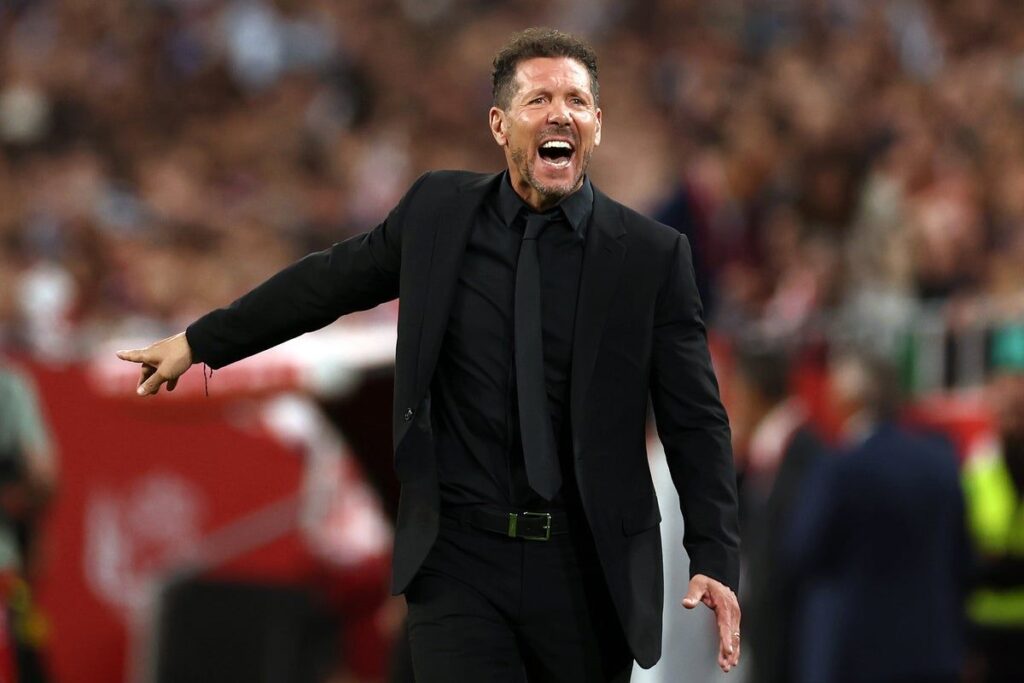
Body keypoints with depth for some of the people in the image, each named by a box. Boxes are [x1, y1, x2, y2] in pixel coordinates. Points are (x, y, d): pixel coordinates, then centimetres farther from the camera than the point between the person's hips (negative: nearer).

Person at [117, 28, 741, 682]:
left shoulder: (653, 255, -3)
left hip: (587, 571, 0)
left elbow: (696, 421, -1)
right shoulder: (439, 210, 3)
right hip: (461, 555, 0)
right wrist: (200, 341, 23)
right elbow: (329, 281, 17)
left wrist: (716, 560, -9)